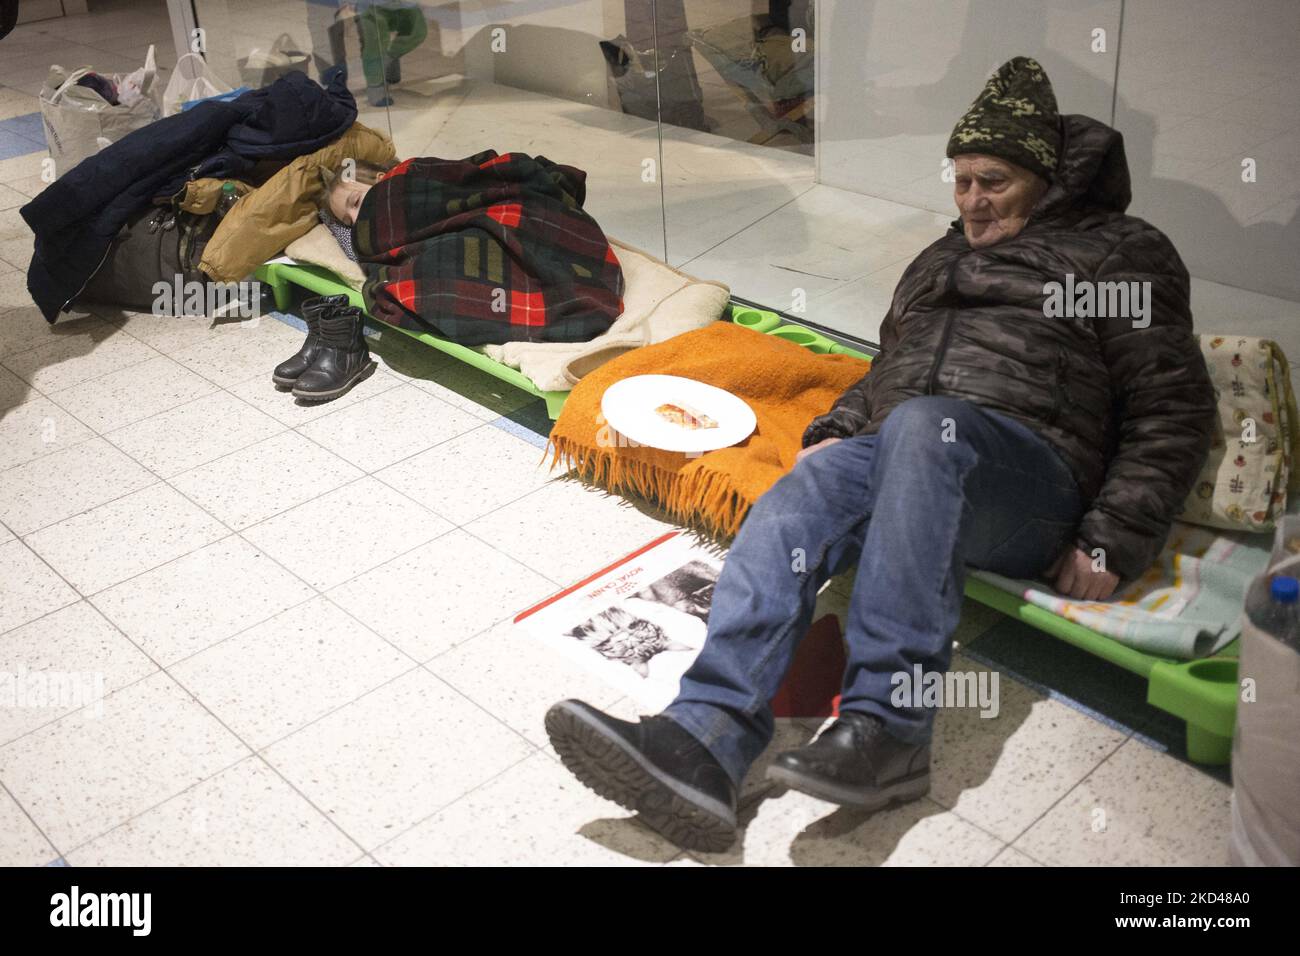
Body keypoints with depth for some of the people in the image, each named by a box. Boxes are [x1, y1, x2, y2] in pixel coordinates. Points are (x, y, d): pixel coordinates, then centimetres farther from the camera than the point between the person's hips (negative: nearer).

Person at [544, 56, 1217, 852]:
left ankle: (885, 729, -42)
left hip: (1026, 470, -5)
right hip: (901, 453, 5)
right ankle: (704, 742, -47)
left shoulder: (1120, 254, 14)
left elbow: (1175, 409, 6)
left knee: (920, 424, -39)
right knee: (793, 505, -29)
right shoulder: (939, 261, 33)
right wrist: (835, 432, 16)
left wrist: (1113, 544, -5)